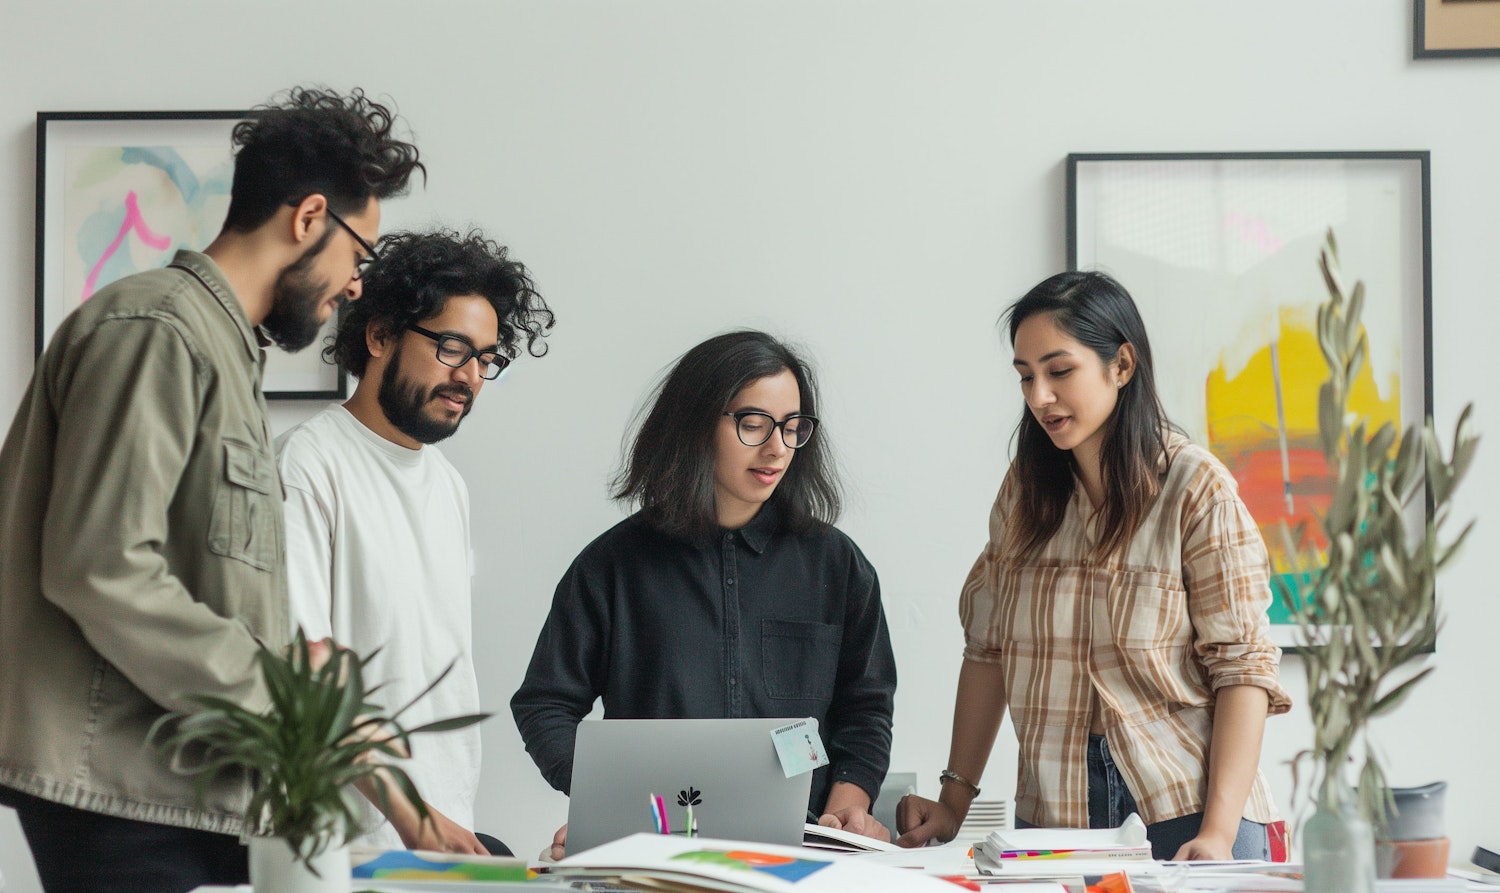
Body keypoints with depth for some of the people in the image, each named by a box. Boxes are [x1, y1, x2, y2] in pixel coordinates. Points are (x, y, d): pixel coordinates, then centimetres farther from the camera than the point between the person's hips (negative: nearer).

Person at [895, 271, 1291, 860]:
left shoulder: (1195, 489, -7)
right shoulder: (1025, 490, 7)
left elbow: (1242, 667, -10)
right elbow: (989, 648, 9)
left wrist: (1219, 832, -19)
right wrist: (956, 798, 2)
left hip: (1184, 811, -3)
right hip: (1052, 813, 4)